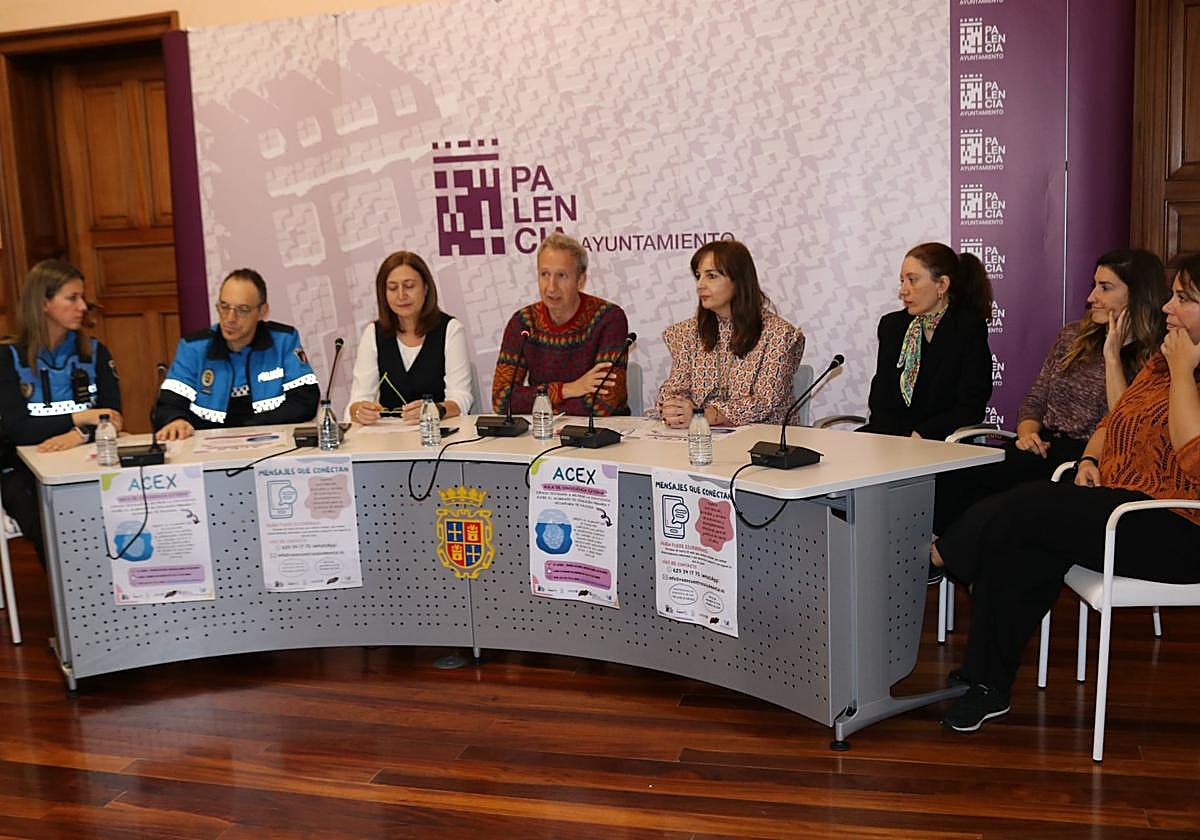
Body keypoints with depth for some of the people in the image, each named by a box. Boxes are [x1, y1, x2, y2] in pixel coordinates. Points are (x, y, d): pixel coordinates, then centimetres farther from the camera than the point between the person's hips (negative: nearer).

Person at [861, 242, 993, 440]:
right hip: (891, 436, 5)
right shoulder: (892, 325, 11)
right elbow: (880, 396, 7)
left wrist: (919, 435, -19)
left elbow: (971, 408, -9)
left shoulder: (970, 328, -4)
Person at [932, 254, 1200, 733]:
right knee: (1019, 548, -19)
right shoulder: (1161, 362, 15)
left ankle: (942, 555, 3)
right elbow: (1113, 423, 24)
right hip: (1111, 504, 8)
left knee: (1031, 507, -23)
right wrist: (1089, 461, 2)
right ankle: (988, 684, -11)